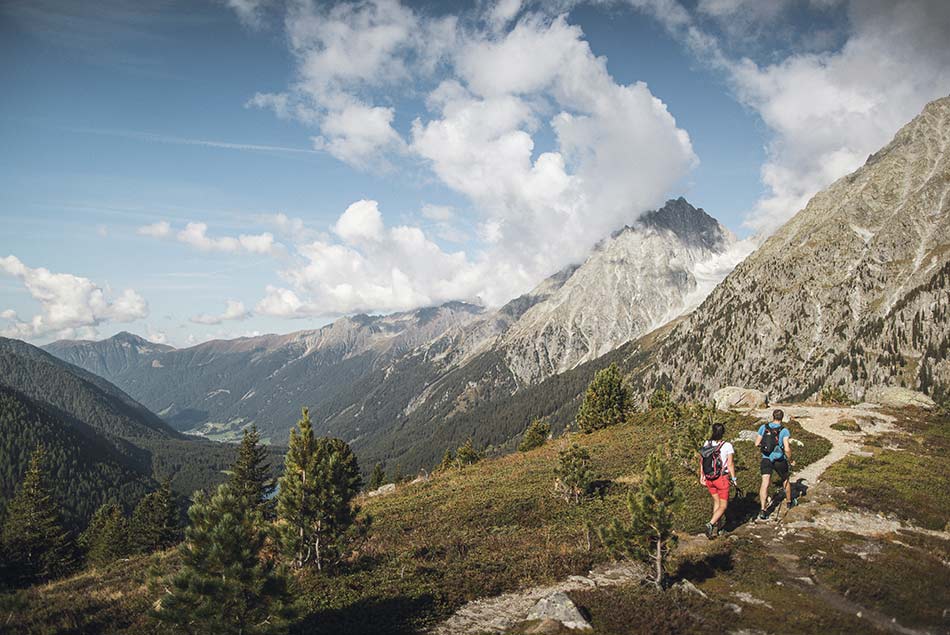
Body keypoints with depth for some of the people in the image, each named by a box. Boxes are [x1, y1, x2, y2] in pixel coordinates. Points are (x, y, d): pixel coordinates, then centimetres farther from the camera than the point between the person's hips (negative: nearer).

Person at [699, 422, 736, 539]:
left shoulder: (706, 444, -2)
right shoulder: (727, 446, -13)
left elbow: (701, 461, 2)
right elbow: (730, 464, -11)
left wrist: (701, 477, 12)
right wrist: (733, 479, 1)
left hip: (708, 479, 5)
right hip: (722, 479, -4)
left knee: (716, 502, 22)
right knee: (723, 506, 7)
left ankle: (715, 528, 23)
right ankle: (710, 524, -13)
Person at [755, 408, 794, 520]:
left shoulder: (763, 427, -2)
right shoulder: (784, 430, -11)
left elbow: (757, 443, 2)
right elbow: (787, 449, -18)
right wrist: (790, 460, -2)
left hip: (766, 459, 1)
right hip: (779, 460, -1)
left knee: (765, 484, -5)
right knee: (785, 480, 25)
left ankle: (763, 510, -18)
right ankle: (789, 502, 46)